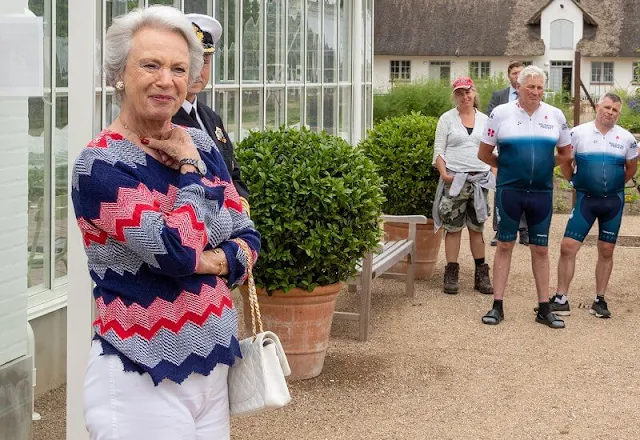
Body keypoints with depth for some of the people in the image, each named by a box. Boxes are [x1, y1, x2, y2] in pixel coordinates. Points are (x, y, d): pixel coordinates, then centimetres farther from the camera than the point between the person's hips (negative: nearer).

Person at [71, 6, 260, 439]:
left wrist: (213, 262, -13)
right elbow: (178, 250, -24)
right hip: (141, 380, -6)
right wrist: (191, 169, -11)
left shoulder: (200, 145, 5)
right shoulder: (100, 165, -15)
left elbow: (248, 237, 8)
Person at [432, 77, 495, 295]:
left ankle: (481, 274, 12)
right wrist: (444, 174, -12)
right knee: (453, 228, -2)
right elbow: (438, 150, 0)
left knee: (477, 227, 7)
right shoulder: (447, 119, 4)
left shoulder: (485, 120, 12)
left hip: (480, 179, 3)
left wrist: (496, 174, 1)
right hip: (455, 179, -2)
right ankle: (451, 274, 3)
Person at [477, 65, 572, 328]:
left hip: (542, 192, 2)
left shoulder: (555, 116, 4)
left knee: (540, 249, 8)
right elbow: (484, 154, 5)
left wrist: (543, 165, 8)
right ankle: (497, 306, 10)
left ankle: (544, 309, 14)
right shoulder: (501, 113, -2)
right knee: (504, 245, 4)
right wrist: (507, 166, 7)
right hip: (509, 190, -2)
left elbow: (566, 153, 15)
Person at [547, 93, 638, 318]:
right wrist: (575, 182, 7)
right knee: (568, 247, -7)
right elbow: (565, 162, 6)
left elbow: (631, 168, 15)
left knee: (606, 251, 7)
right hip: (585, 199, -1)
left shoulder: (626, 138, 0)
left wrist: (615, 185, 14)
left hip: (613, 201, 2)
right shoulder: (578, 133, -5)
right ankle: (561, 299, 2)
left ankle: (600, 301, 17)